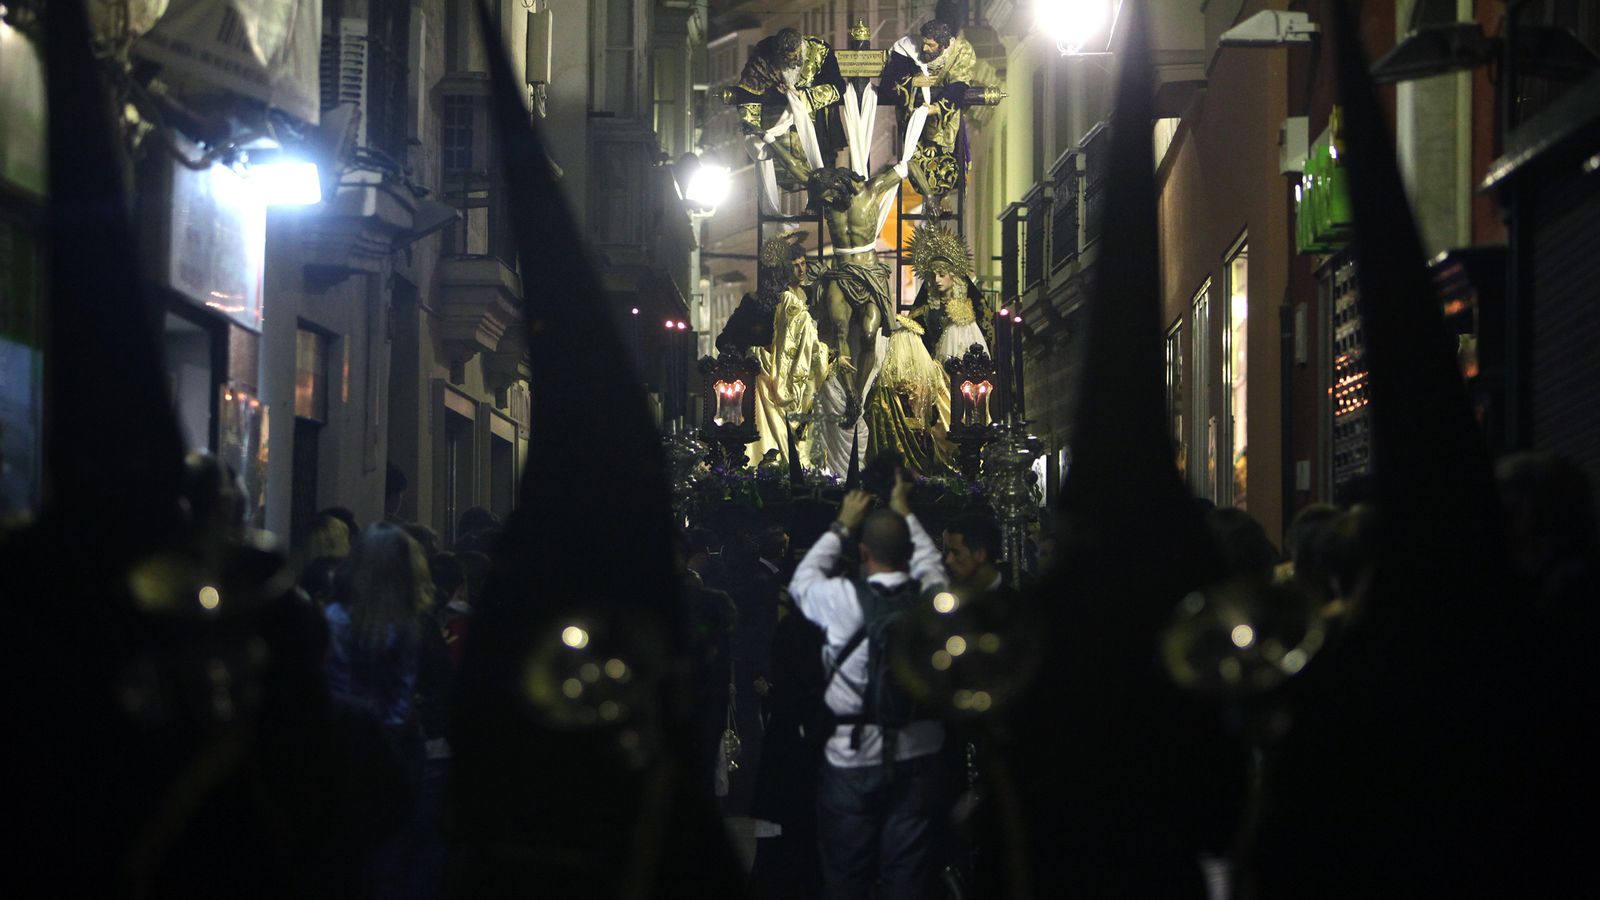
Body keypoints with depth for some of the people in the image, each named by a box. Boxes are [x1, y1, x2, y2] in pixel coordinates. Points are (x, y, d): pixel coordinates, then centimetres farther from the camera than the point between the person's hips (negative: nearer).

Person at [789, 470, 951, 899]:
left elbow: (802, 579, 9)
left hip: (852, 761, -2)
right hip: (918, 756, 2)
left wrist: (842, 526, 19)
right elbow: (928, 560, 18)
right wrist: (903, 511, 31)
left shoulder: (842, 600, -14)